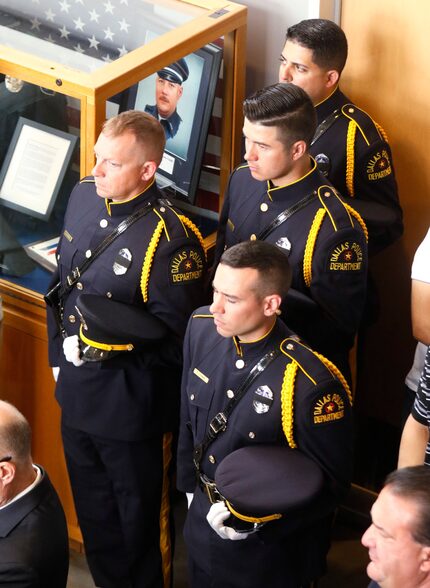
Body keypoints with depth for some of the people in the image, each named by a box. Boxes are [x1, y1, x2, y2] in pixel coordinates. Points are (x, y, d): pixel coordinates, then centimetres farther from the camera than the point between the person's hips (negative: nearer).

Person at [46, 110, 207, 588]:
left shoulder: (170, 238, -26)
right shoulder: (84, 196, -4)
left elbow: (174, 335, -19)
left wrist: (122, 331, -32)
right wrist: (61, 350, 12)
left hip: (128, 399, -7)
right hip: (77, 386, 7)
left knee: (135, 512, 15)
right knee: (91, 506, 25)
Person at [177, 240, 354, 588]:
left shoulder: (311, 383, -30)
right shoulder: (202, 327, -12)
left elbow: (331, 482, -17)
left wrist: (258, 521, -24)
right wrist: (189, 484, 14)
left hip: (268, 549, -5)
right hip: (202, 521, 6)